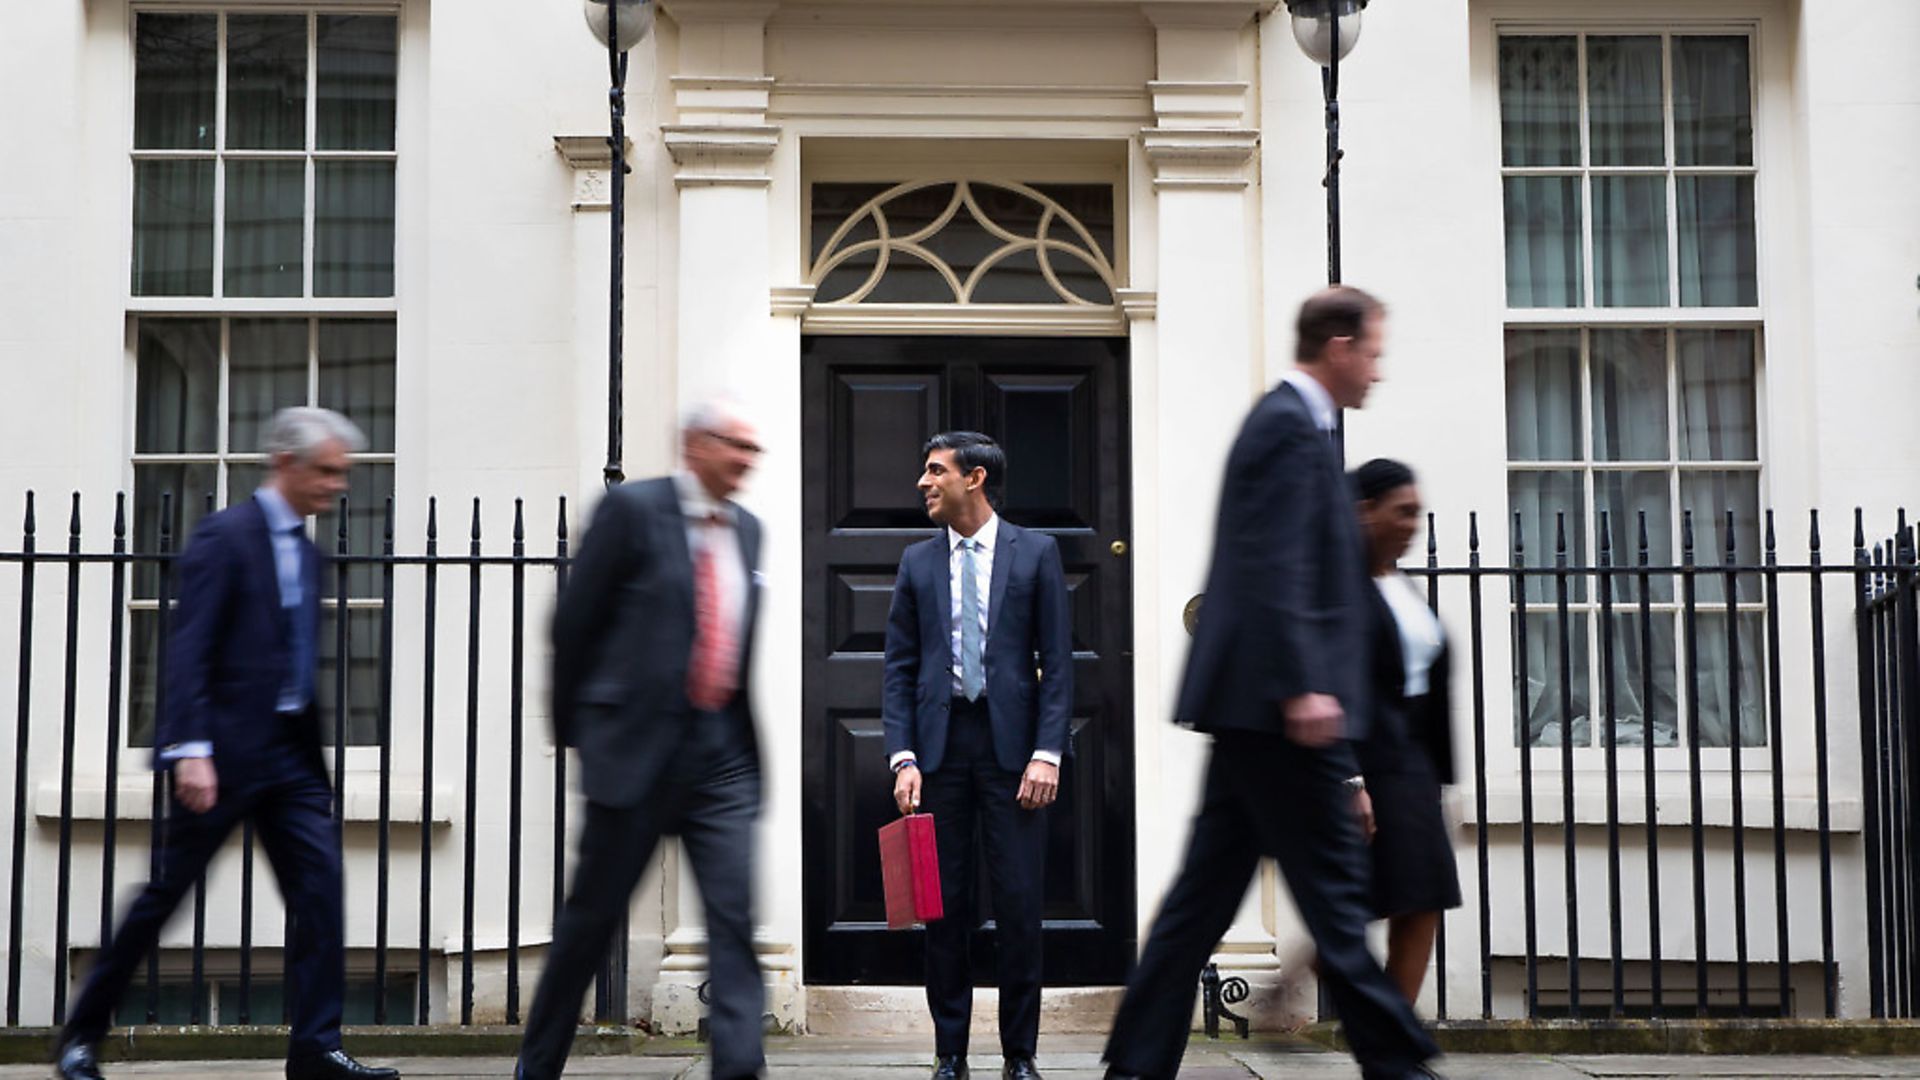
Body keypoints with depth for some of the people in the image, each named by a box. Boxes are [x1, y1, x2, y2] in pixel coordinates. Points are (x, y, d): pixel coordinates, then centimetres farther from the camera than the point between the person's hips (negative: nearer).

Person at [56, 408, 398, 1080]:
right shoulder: (225, 536, -9)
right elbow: (188, 652, -16)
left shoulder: (304, 550, 15)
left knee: (320, 884, -3)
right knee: (166, 891, 2)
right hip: (226, 748, -7)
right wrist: (191, 749, -25)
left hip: (288, 748, 7)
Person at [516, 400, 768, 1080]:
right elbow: (574, 621, -4)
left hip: (721, 749, 5)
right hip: (638, 743, -5)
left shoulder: (747, 530, 11)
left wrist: (740, 730, 16)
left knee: (735, 917, -5)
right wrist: (573, 725, 1)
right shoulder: (633, 508, -7)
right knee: (593, 915, 6)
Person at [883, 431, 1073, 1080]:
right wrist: (903, 758, -3)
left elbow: (1058, 661, 1)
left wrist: (1047, 753, -8)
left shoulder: (1035, 553, 4)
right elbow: (899, 667, 8)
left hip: (1011, 743, -2)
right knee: (944, 905, 4)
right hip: (940, 743, 2)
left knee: (1019, 904, -2)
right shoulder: (918, 563, 11)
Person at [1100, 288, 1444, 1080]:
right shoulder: (1292, 425, -11)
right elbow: (1276, 570, -20)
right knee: (1334, 893, -3)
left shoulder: (1287, 421, 20)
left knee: (1205, 894, 9)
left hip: (1253, 710, 10)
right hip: (1279, 709, -10)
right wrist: (1303, 687, -24)